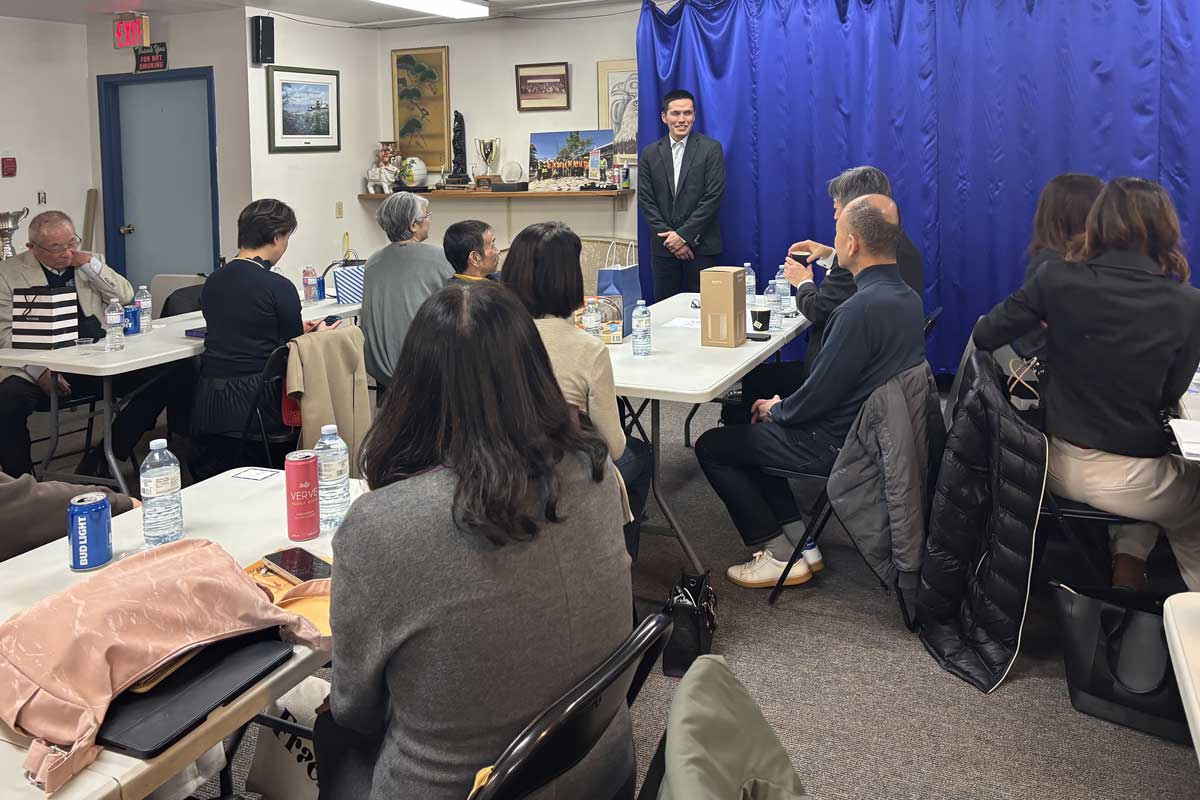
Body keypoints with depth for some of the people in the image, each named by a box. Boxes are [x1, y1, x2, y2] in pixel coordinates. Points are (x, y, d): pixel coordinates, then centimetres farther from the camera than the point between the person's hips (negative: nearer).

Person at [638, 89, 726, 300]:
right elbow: (645, 201, 4)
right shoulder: (650, 154, 8)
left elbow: (713, 197, -7)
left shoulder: (711, 148, 0)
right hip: (664, 248, 2)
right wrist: (670, 237, -7)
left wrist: (684, 235, -11)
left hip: (701, 246, -2)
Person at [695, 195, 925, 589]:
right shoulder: (906, 297, 2)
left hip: (836, 443, -10)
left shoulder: (861, 308, -28)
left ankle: (779, 556, 7)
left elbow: (818, 397, -24)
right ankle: (798, 541, 20)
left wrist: (777, 410, -3)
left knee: (711, 446, 2)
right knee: (750, 429, 24)